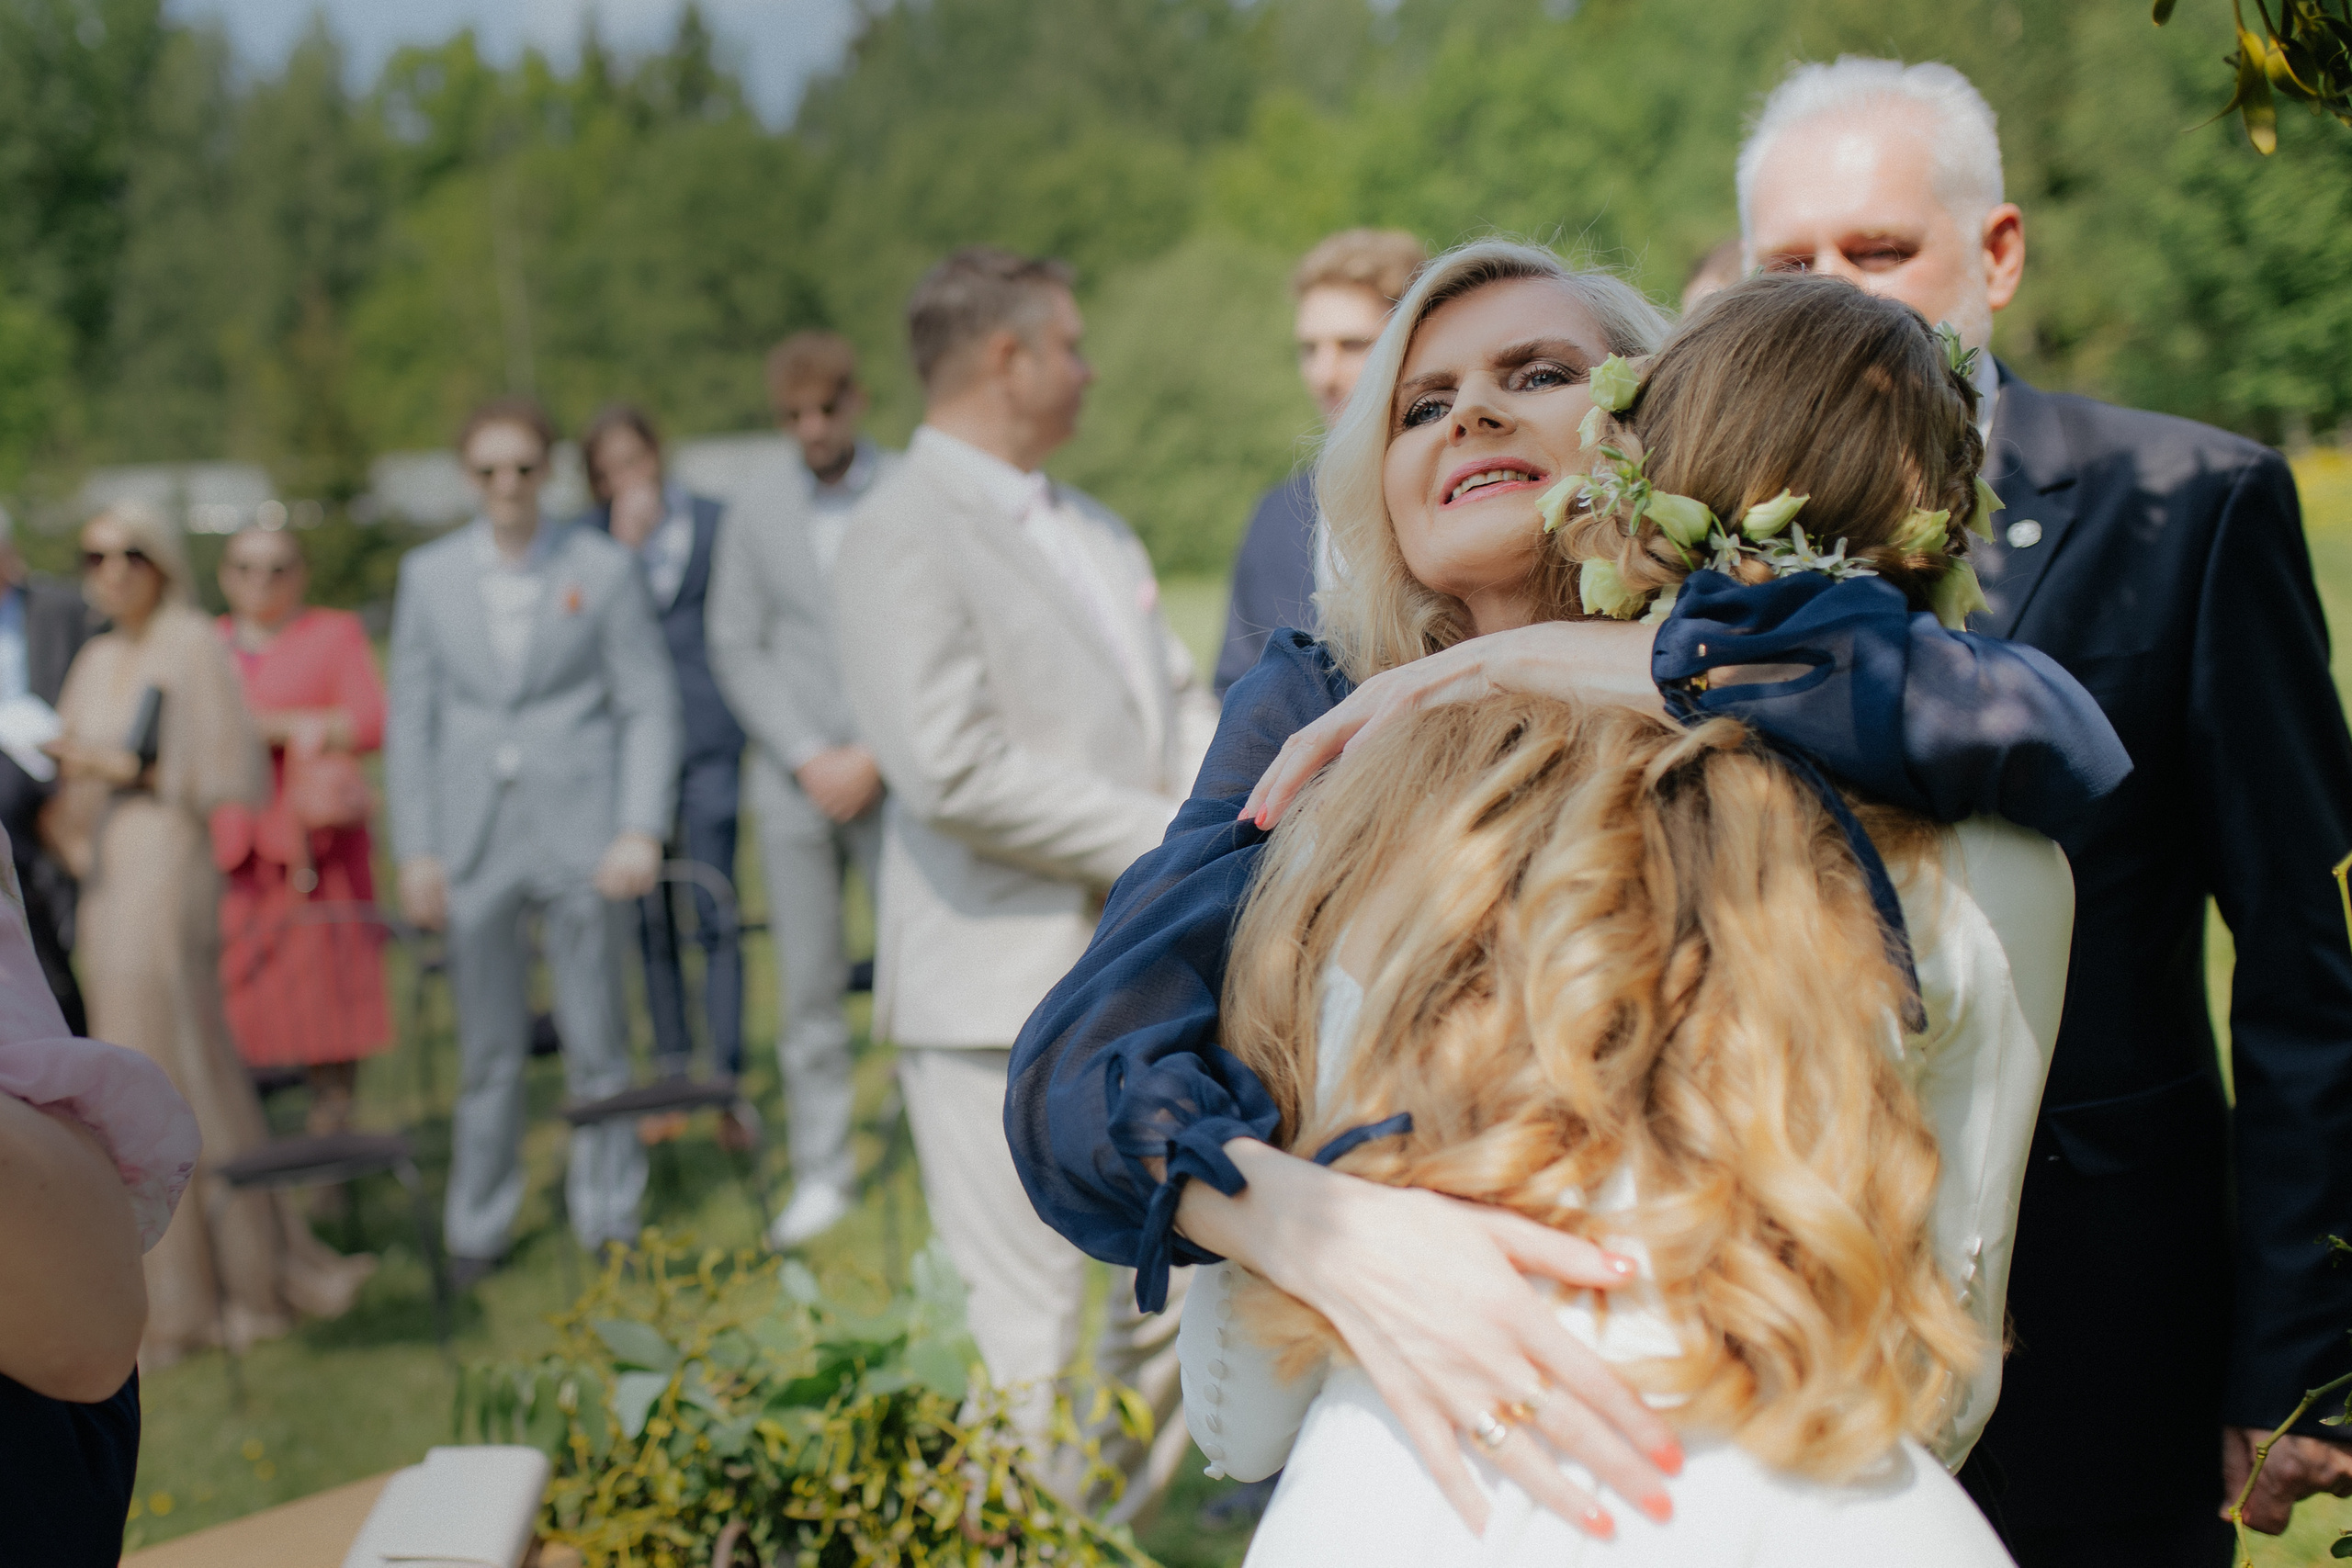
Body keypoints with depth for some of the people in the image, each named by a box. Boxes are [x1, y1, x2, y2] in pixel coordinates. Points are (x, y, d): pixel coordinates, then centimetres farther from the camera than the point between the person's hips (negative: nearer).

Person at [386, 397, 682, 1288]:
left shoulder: (602, 569, 2)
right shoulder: (429, 576, 8)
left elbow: (648, 706, 1)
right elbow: (411, 718, 8)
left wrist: (641, 830, -8)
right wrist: (416, 850, 2)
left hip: (577, 838, -1)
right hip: (473, 838, 1)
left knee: (596, 1044, 4)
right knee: (487, 1051, 6)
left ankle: (610, 1220, 17)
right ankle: (478, 1229, 18)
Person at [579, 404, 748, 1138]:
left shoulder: (710, 521, 5)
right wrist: (624, 544, -12)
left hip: (705, 738, -1)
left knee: (713, 915, -6)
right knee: (651, 919, 6)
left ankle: (728, 1085, -3)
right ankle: (672, 1079, 15)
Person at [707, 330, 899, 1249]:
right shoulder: (755, 524, 14)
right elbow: (736, 650, 7)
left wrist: (876, 755, -10)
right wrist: (808, 757, -6)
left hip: (895, 779, -2)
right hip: (796, 783, 2)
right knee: (808, 985, 3)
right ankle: (822, 1173, 10)